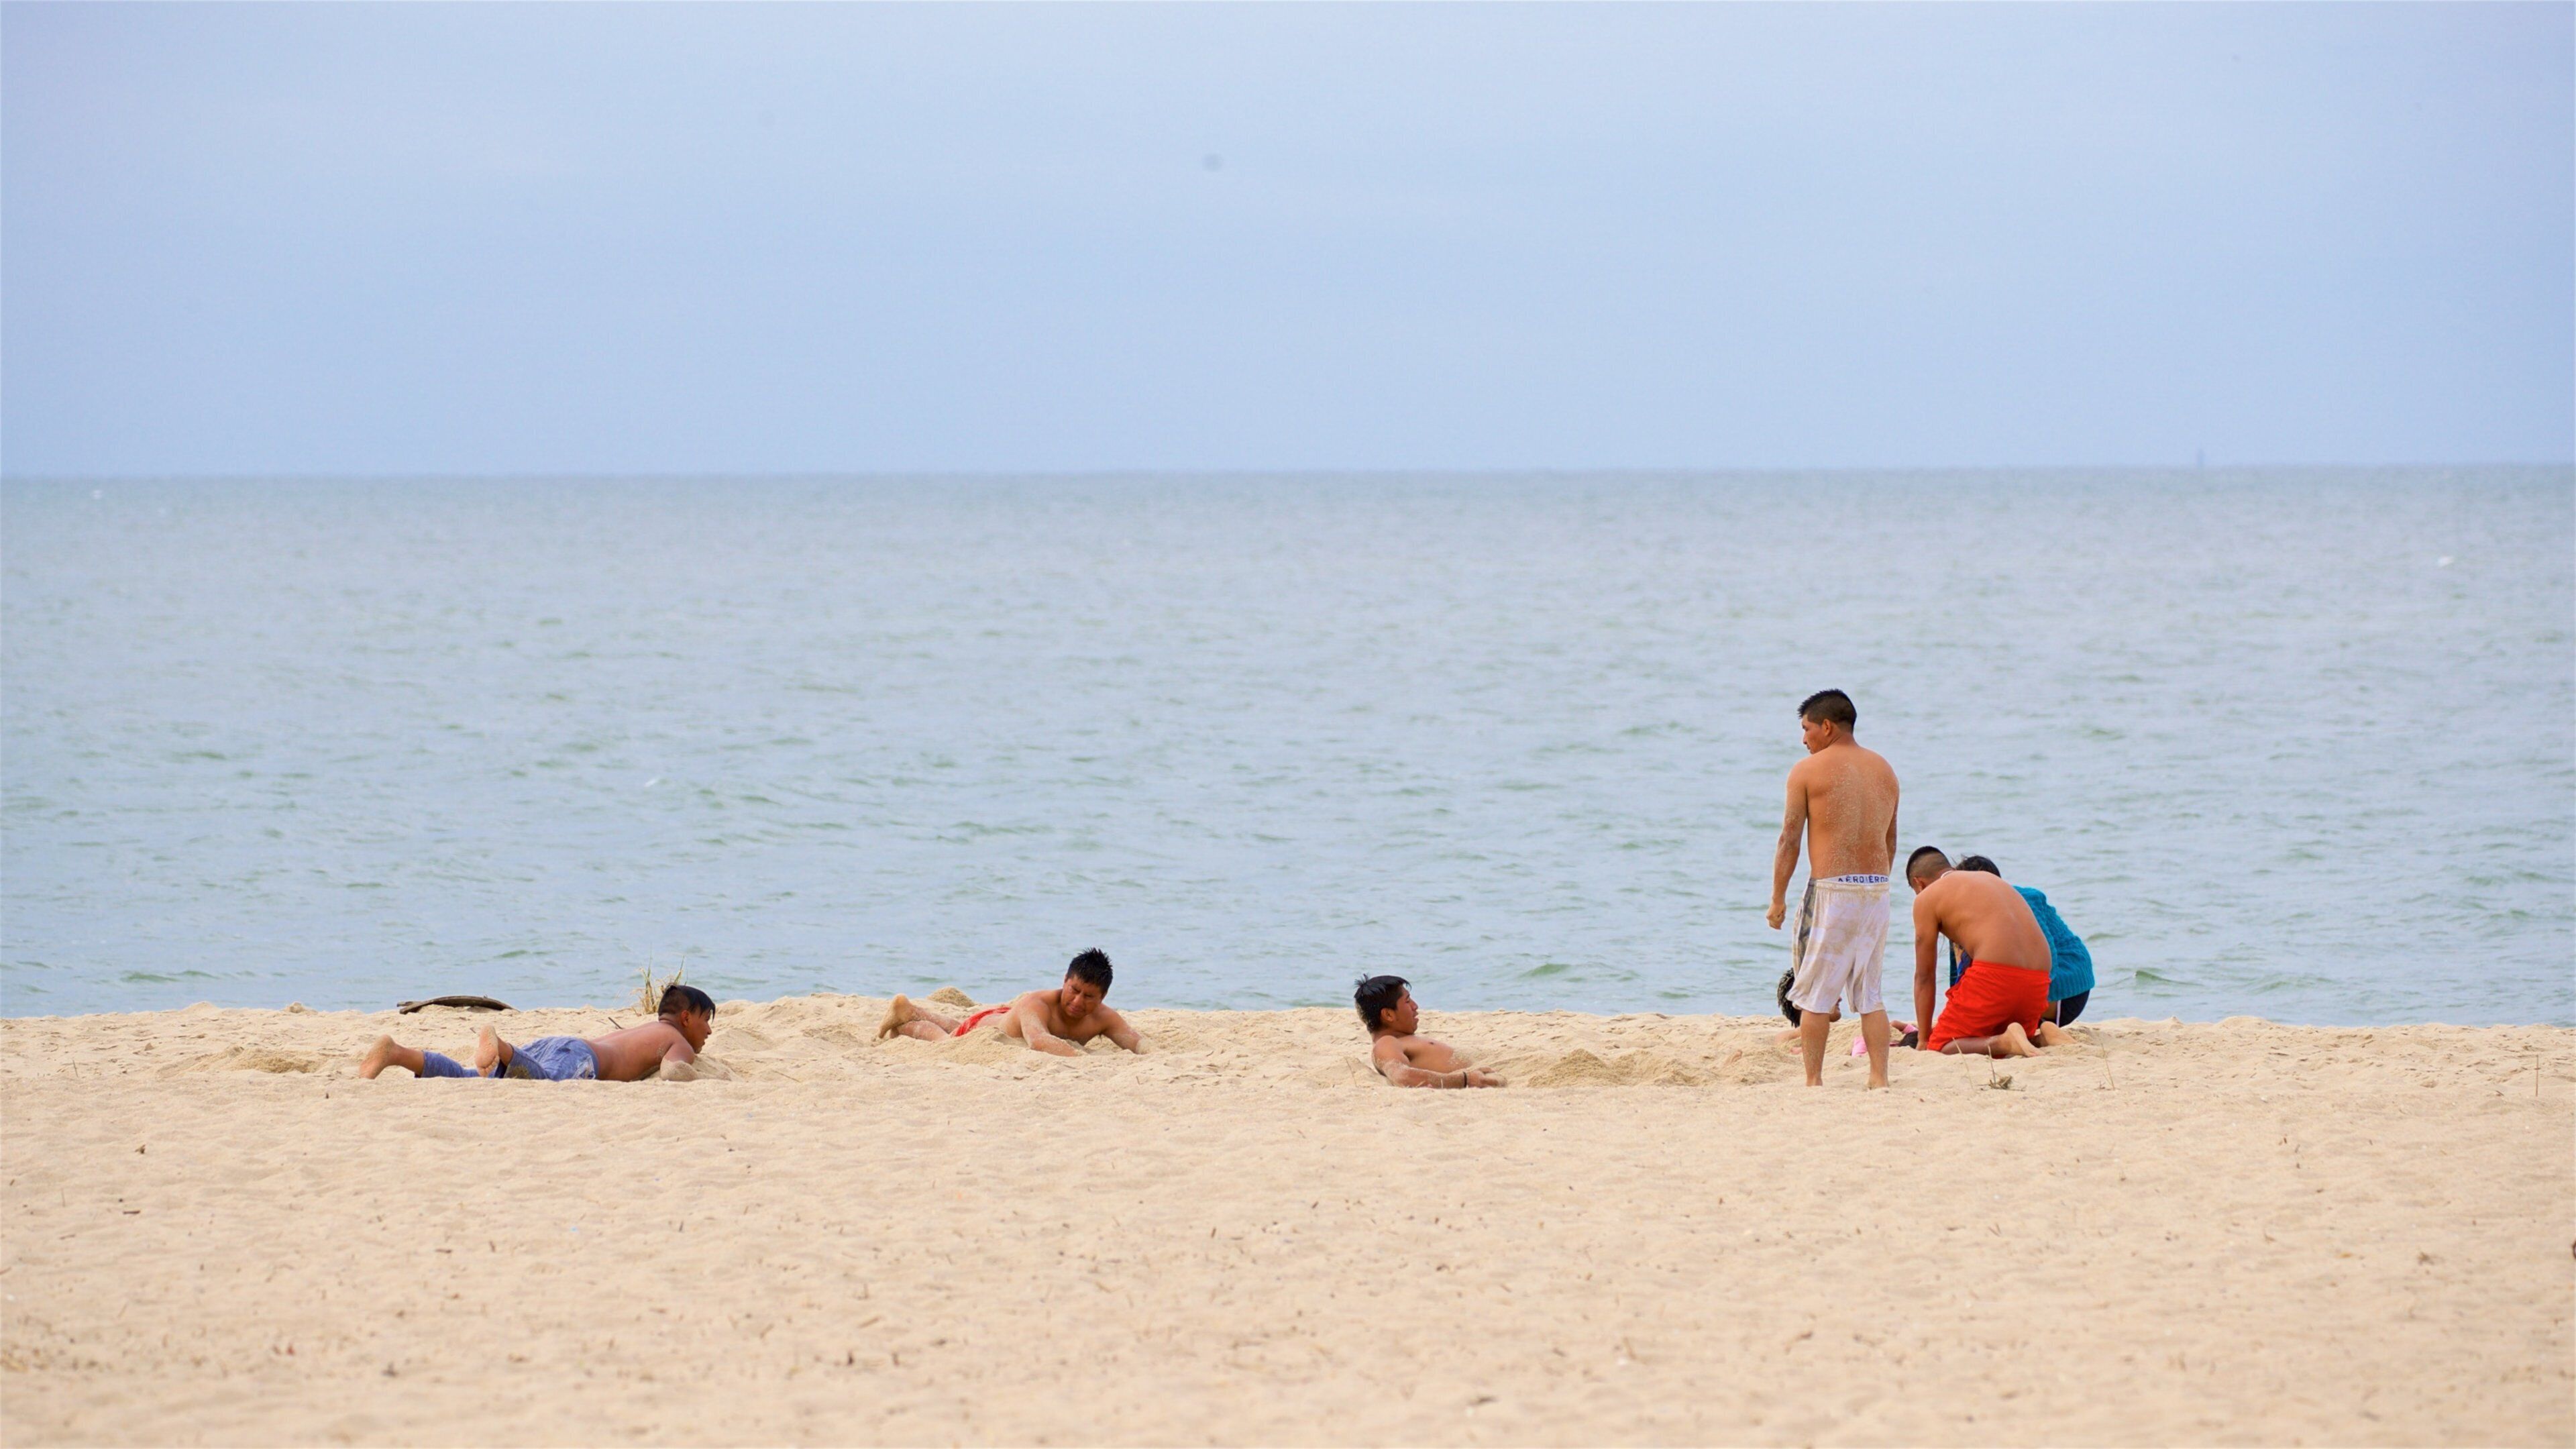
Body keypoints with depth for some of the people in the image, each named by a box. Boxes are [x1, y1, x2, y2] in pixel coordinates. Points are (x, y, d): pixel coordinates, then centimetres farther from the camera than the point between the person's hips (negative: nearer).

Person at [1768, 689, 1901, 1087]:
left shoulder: (1808, 770, -3)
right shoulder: (1884, 771, 13)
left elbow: (1790, 838, -4)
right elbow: (1890, 841, 16)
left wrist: (1777, 897, 1)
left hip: (1831, 890, -5)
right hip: (1877, 890, 5)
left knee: (1816, 994, 2)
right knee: (1870, 993, 12)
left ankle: (1813, 1081, 0)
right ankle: (1880, 1078, 5)